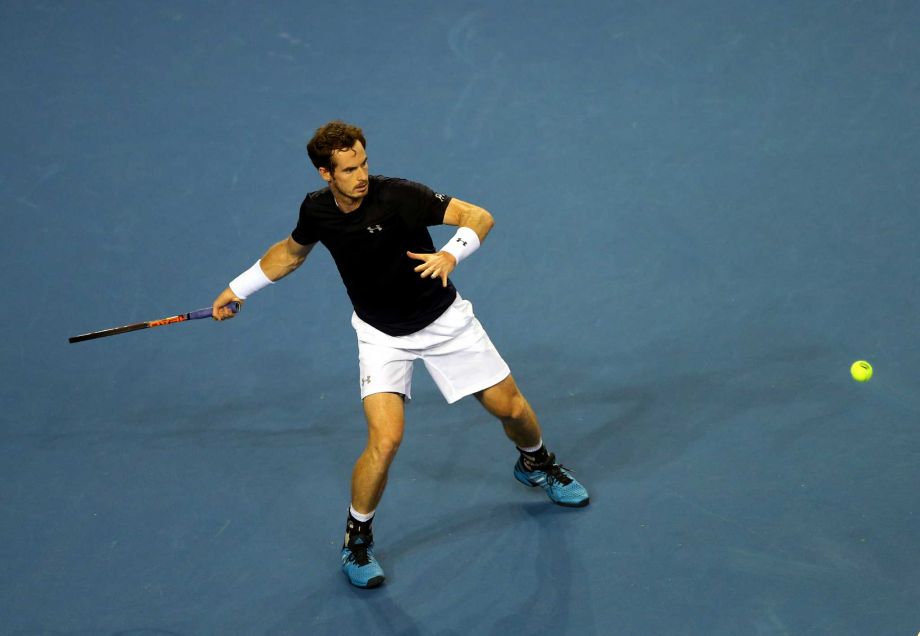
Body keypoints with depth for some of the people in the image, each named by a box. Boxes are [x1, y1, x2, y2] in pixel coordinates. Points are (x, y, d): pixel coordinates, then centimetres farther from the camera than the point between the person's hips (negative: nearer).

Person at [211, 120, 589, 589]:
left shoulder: (398, 196, -25)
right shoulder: (316, 210, -12)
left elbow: (479, 217, -30)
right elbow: (292, 251, 11)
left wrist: (450, 255, -48)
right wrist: (238, 288, 14)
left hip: (445, 321, -1)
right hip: (382, 335, 1)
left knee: (510, 407, 7)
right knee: (385, 439, -18)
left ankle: (536, 464, 44)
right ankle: (357, 538, 5)